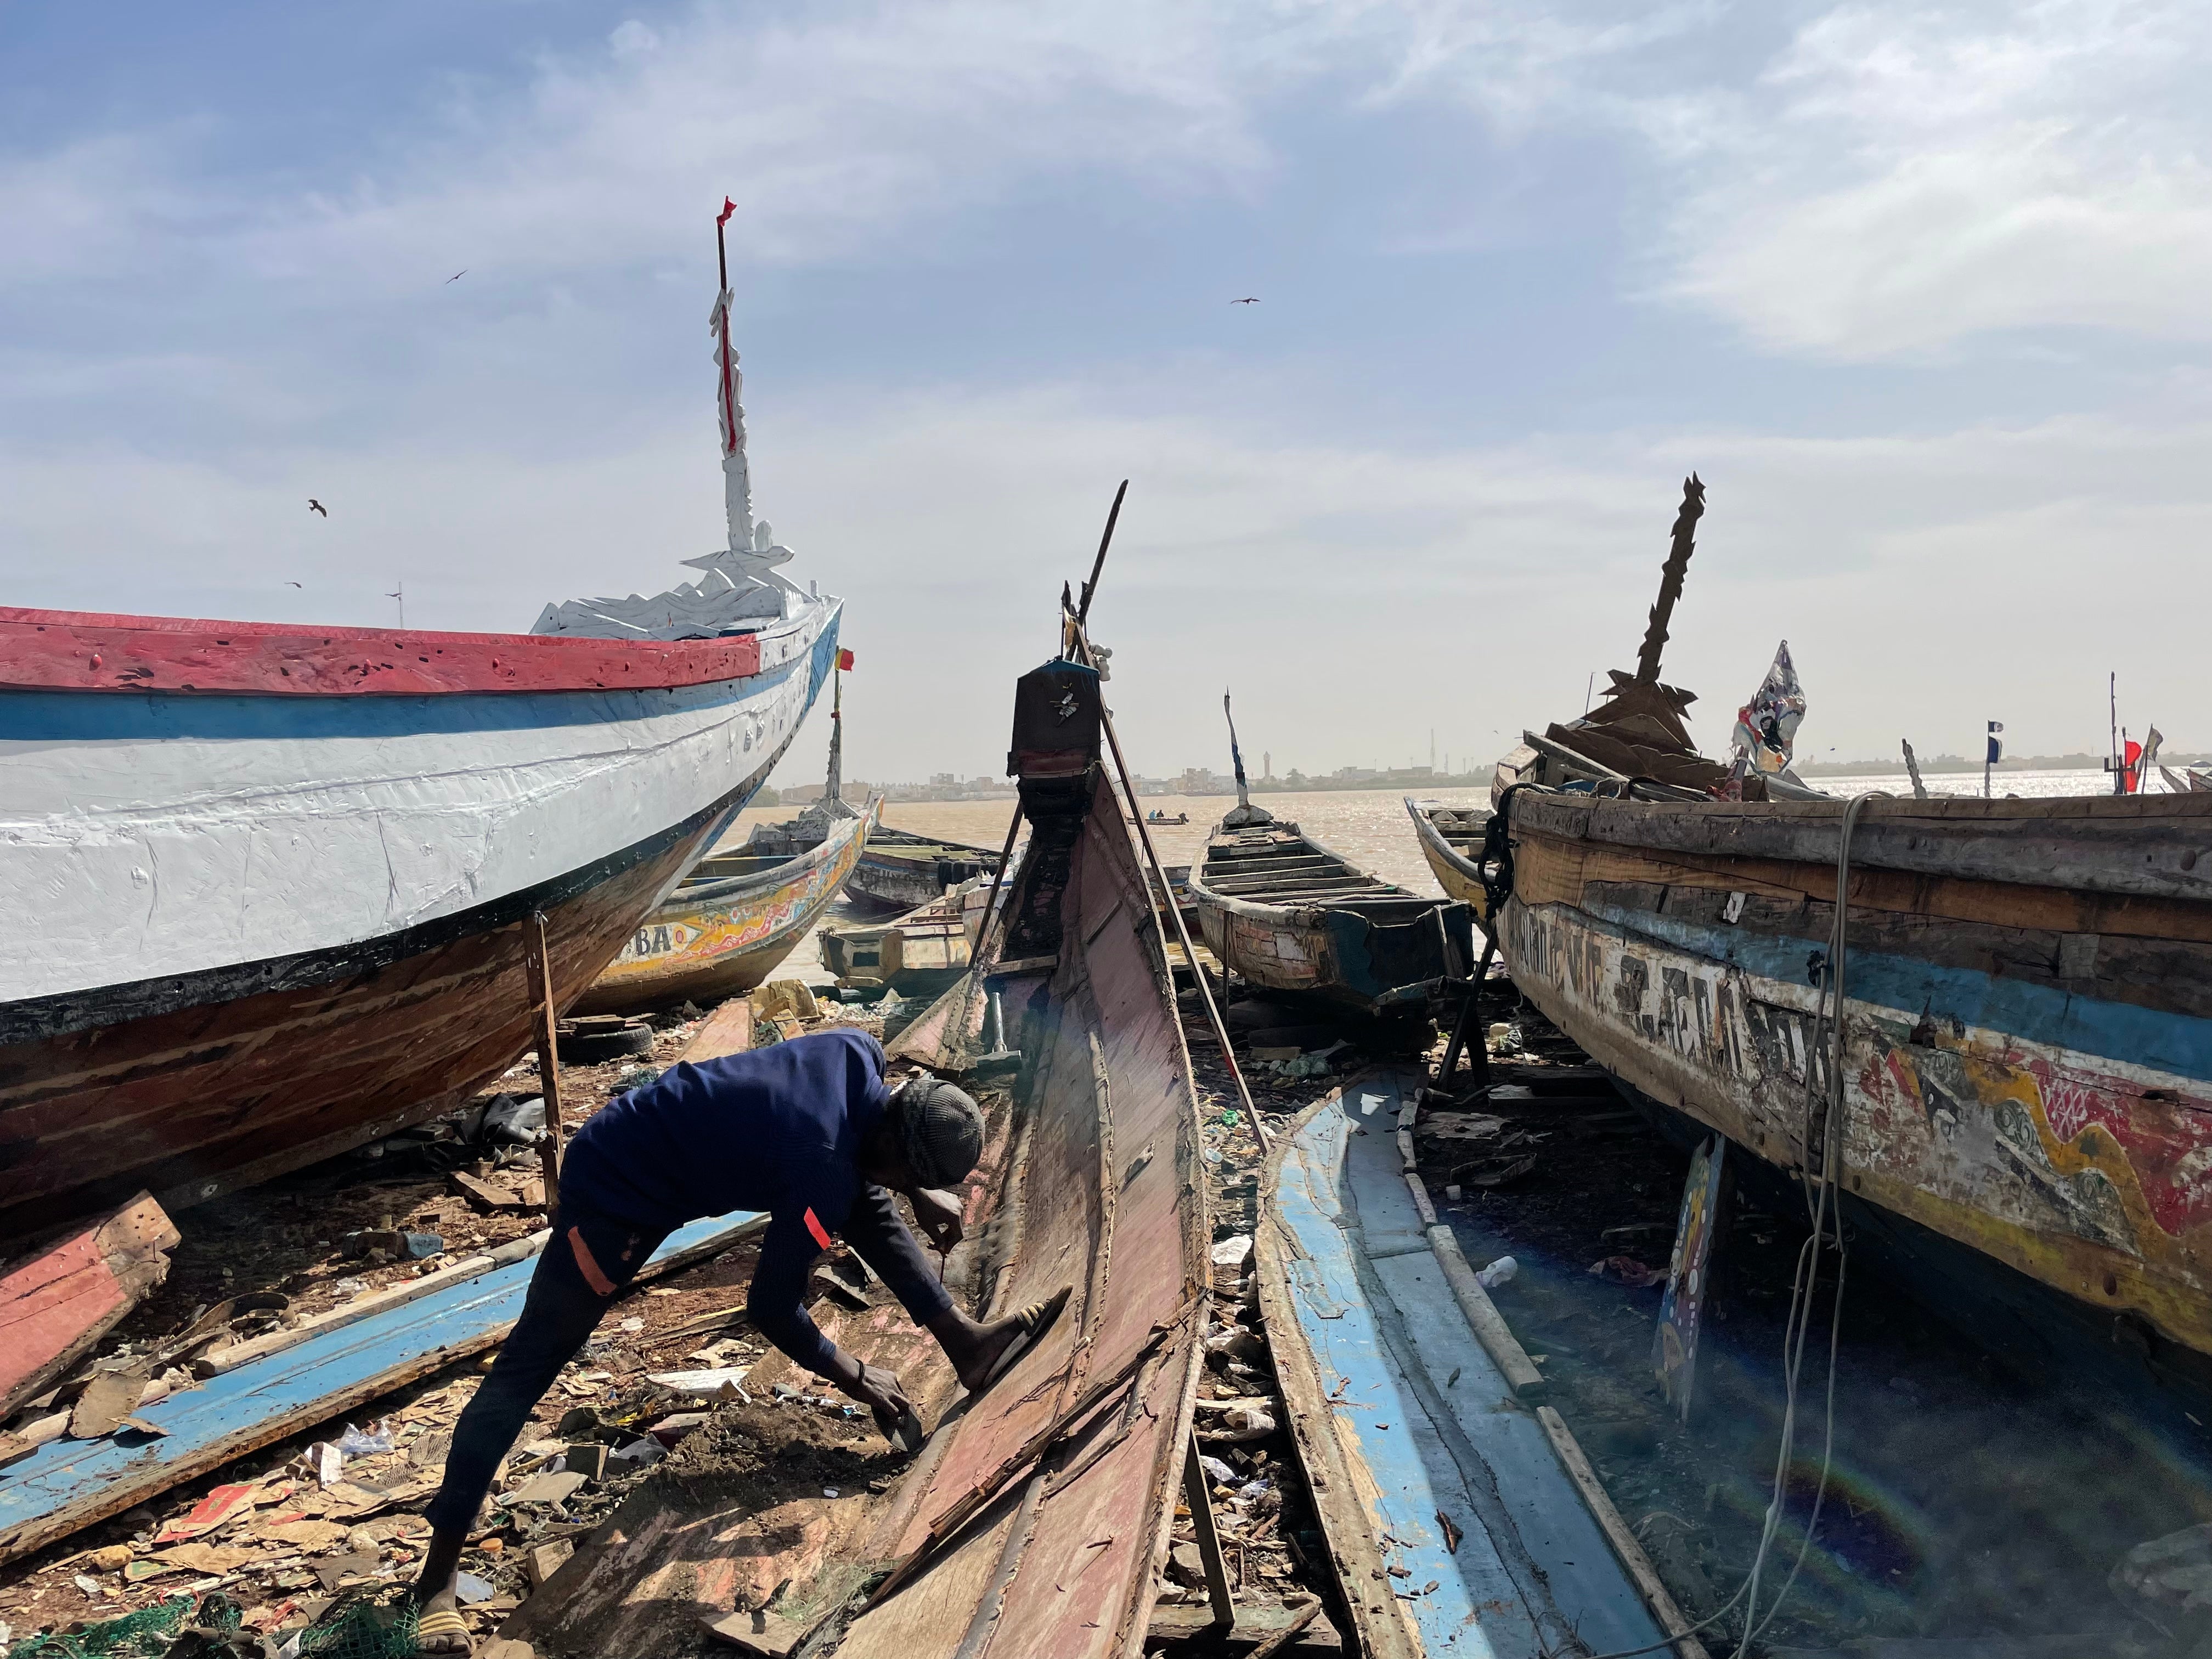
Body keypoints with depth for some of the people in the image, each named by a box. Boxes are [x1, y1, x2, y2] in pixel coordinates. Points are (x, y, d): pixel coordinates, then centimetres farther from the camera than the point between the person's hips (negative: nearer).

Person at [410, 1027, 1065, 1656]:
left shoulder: (863, 1056, -13)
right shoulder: (824, 1171, -33)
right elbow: (772, 1310, -20)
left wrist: (919, 1194, 10)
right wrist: (858, 1379, -9)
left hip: (673, 1141, 9)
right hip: (617, 1191, -8)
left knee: (864, 1203, 6)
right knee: (528, 1366, -3)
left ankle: (965, 1343, 13)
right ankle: (438, 1575, 7)